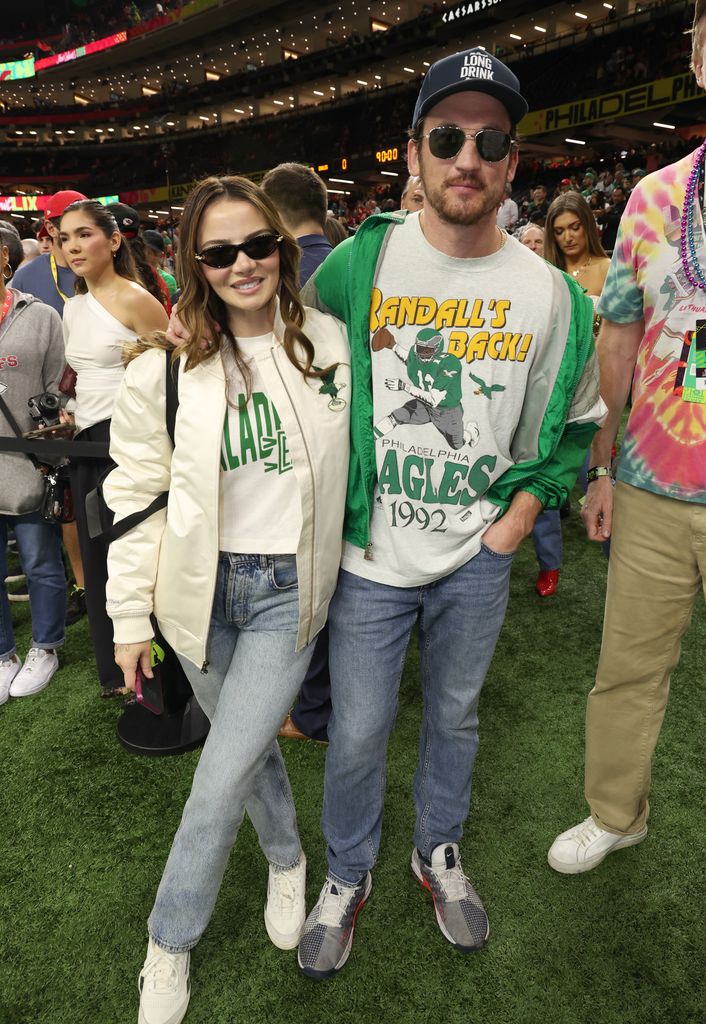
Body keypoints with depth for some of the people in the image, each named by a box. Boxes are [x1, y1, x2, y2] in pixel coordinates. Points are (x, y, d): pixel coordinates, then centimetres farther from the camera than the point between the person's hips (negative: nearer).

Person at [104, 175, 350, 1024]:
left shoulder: (330, 344, -3)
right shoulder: (167, 364, -6)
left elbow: (360, 459, 7)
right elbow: (138, 493, -2)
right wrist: (130, 614, -2)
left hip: (291, 588, -1)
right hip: (203, 588, 1)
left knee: (220, 782, -2)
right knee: (247, 746, 19)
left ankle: (170, 945, 26)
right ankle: (286, 860, 51)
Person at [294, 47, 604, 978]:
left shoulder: (548, 290, -2)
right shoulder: (357, 263, -6)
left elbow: (577, 418, 9)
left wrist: (531, 499, -3)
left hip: (478, 557, 2)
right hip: (370, 553, -1)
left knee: (455, 715, 21)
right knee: (358, 730, 10)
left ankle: (440, 852, 48)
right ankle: (348, 876, 39)